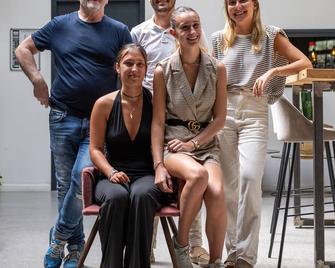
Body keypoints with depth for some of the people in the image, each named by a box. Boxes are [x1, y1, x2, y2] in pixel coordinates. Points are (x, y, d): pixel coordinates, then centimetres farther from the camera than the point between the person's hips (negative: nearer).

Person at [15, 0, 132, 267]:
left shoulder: (119, 31, 5)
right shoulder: (61, 25, 7)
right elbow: (24, 49, 15)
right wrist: (37, 80, 2)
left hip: (100, 122, -2)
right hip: (64, 118, 2)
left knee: (80, 178, -17)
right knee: (65, 184, 7)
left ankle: (59, 241, 2)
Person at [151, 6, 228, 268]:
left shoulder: (217, 69, 3)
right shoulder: (163, 71, -1)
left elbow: (220, 118, 6)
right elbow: (158, 121, -1)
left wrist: (193, 142, -8)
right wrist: (159, 165, -9)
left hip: (206, 144, 2)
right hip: (172, 143, -2)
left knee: (217, 192, -29)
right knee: (198, 175, -36)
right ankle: (181, 244, -14)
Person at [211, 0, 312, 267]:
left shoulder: (271, 36, 4)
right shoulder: (219, 39, 11)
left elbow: (305, 63, -2)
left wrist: (272, 71, -16)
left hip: (254, 114, -2)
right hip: (223, 113, 3)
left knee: (250, 176, -20)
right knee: (228, 185, 2)